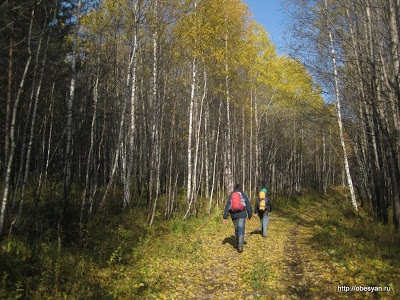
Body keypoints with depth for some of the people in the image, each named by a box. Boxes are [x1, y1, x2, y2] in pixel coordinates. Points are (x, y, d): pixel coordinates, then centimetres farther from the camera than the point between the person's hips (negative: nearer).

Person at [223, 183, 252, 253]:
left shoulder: (230, 196, 7)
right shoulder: (243, 194, 2)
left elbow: (227, 207, 3)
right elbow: (248, 205, 0)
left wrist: (225, 217, 2)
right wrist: (250, 215, 6)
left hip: (233, 216, 3)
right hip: (242, 215, -3)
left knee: (236, 230, 18)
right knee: (241, 230, -7)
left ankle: (239, 244, 28)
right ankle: (240, 246, -18)